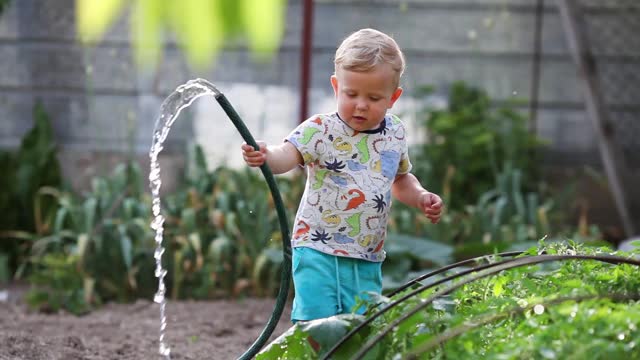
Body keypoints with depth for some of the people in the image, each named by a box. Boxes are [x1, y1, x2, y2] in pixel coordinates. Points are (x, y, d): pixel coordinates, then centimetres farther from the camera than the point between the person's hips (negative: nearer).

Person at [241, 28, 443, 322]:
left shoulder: (395, 133, 8)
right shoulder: (321, 130, -9)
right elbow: (288, 155, -28)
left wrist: (420, 197, 8)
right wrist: (265, 157, -49)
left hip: (367, 262, 5)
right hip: (318, 253, -5)